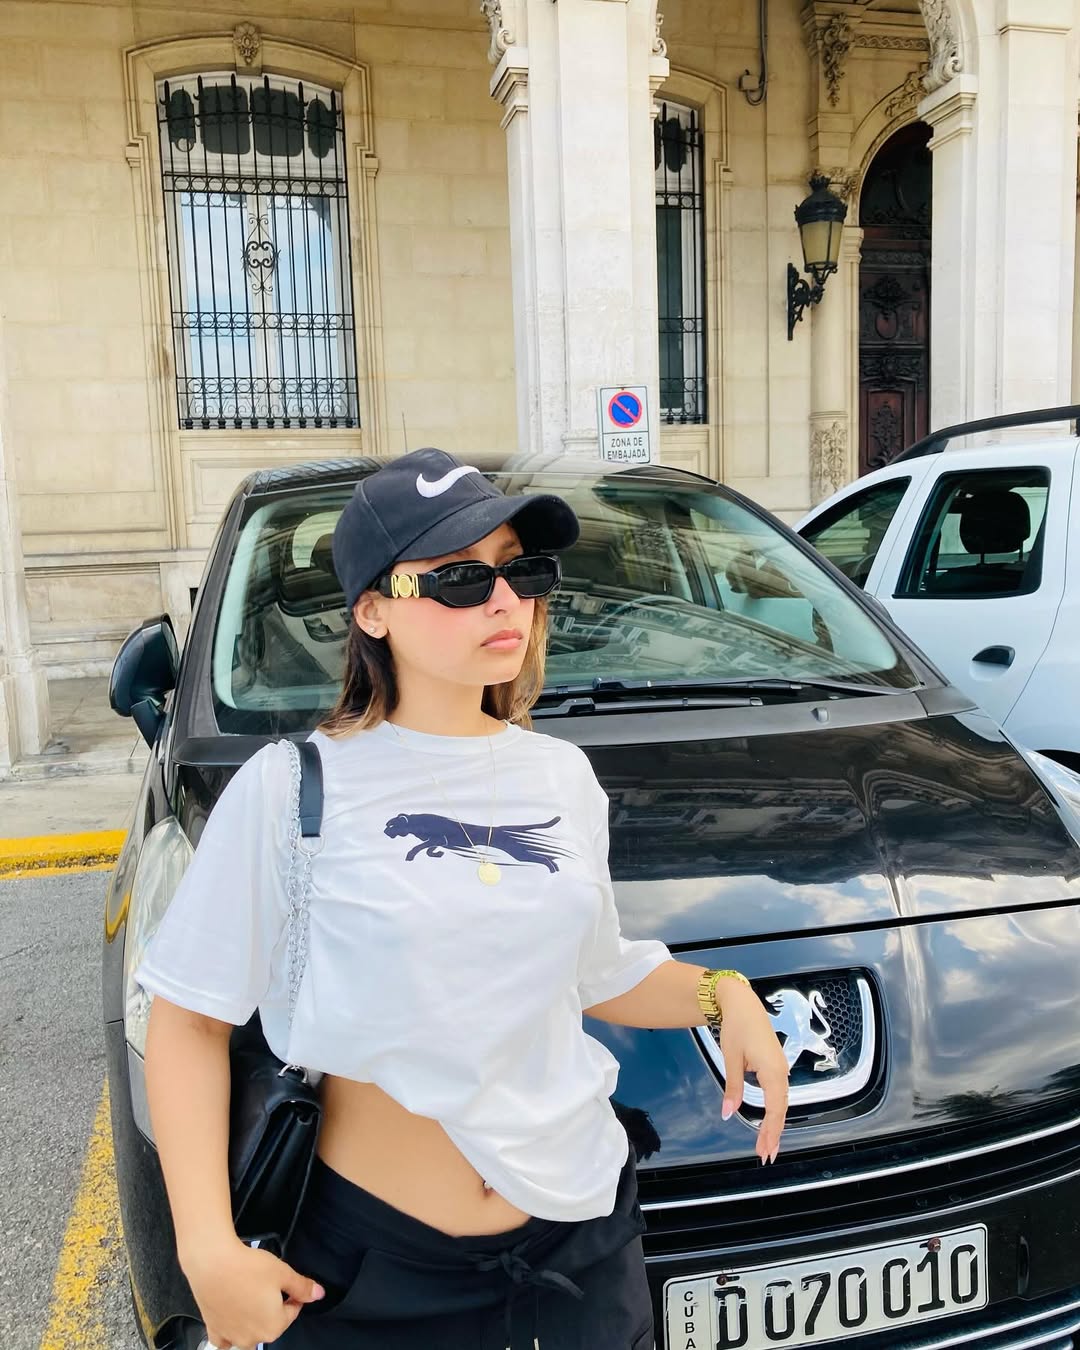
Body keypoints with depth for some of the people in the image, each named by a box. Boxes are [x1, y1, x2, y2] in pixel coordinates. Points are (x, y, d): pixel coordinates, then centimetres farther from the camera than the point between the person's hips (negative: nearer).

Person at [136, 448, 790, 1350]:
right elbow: (191, 1019, -9)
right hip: (377, 1251, -3)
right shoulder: (294, 790, -14)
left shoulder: (563, 776, 0)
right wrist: (207, 1247, -15)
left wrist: (722, 993, -3)